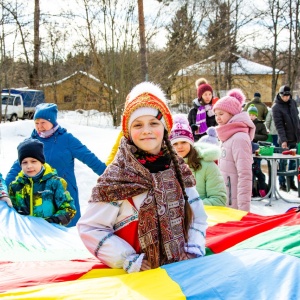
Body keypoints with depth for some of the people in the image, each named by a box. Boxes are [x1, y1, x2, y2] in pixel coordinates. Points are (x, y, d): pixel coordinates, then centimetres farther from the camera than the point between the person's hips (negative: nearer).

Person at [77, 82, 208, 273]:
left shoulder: (179, 170, 8)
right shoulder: (116, 178, -5)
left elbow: (197, 216, 14)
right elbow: (90, 228, -5)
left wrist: (193, 253, 0)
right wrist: (131, 261, -9)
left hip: (182, 271, 3)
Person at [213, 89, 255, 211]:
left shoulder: (239, 139, -15)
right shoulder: (227, 137, 12)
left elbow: (245, 176, -20)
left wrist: (243, 209, -22)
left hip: (234, 205, -8)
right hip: (224, 203, 8)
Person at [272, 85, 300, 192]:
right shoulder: (276, 107, -12)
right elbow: (279, 125, -17)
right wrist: (283, 140, -24)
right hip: (285, 140, -6)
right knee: (283, 161, 2)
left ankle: (291, 182, 20)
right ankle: (282, 183, 11)